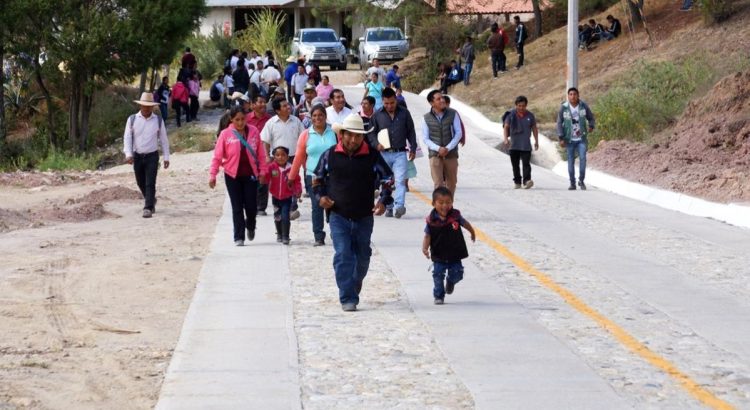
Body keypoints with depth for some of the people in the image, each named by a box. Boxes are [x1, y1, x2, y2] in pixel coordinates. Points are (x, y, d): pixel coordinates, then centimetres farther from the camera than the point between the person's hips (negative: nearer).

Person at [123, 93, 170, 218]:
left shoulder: (158, 121, 1)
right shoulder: (132, 120, -1)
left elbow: (164, 140, 6)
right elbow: (127, 137, -4)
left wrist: (166, 157, 4)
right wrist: (128, 154, -17)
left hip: (152, 156, -2)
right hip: (137, 156, 2)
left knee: (150, 183, -11)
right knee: (141, 183, 13)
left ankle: (148, 208, -11)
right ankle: (151, 200, 37)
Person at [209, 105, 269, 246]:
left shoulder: (253, 131, -1)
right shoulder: (226, 134, -5)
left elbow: (260, 153, 4)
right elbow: (217, 156, -5)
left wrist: (262, 170, 1)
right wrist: (212, 175, -8)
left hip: (250, 174, 1)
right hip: (233, 176, -1)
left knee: (251, 205, 2)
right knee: (237, 207, 2)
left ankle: (250, 227, 34)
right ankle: (239, 237, 9)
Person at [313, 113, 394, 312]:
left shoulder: (372, 156, -3)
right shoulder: (330, 155, -2)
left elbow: (387, 179, 8)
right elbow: (318, 178, 13)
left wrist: (383, 201, -7)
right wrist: (320, 196, -3)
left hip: (364, 217, 2)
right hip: (338, 216, -1)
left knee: (362, 258, 14)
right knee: (343, 256, -12)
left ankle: (354, 290, 38)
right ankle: (347, 299, -11)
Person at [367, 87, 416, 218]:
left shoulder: (404, 113, 6)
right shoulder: (377, 115, 5)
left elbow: (411, 132, 12)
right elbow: (371, 133, 10)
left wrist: (413, 149, 7)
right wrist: (376, 144, -8)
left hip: (400, 153, -1)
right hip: (384, 153, 1)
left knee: (400, 180, -14)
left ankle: (399, 206, -23)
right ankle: (388, 208, 14)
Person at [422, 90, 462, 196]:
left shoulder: (452, 114, -1)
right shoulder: (426, 118, -1)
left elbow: (458, 133, 0)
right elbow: (425, 139, 1)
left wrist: (448, 148, -12)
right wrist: (438, 148, -15)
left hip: (451, 154, 2)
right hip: (435, 155, -2)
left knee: (451, 183, 11)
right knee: (438, 184, -11)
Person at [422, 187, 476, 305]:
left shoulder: (455, 215, -9)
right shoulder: (431, 220, -13)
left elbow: (465, 223, 11)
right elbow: (427, 236, -8)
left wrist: (473, 233, 27)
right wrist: (425, 248, -24)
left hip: (455, 254, 1)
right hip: (439, 256, -1)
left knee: (457, 274, 4)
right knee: (438, 275, 0)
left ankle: (450, 282, 39)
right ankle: (438, 296, 16)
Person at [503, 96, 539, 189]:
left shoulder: (530, 115, 5)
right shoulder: (511, 114, 0)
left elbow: (534, 128, 14)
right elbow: (506, 127, -2)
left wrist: (536, 141, 10)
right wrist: (505, 138, -16)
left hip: (526, 145, -1)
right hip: (514, 145, 1)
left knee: (526, 163, -13)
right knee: (515, 165, 7)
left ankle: (527, 180, -22)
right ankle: (517, 182, 16)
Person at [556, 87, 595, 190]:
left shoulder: (584, 106, -1)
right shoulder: (563, 108, -4)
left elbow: (591, 118, 10)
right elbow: (559, 123, -1)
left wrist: (591, 126, -13)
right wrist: (561, 138, -9)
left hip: (582, 138, 0)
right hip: (570, 139, 0)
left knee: (582, 158, -12)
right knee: (571, 161, 2)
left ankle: (581, 180, 3)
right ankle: (572, 183, 11)